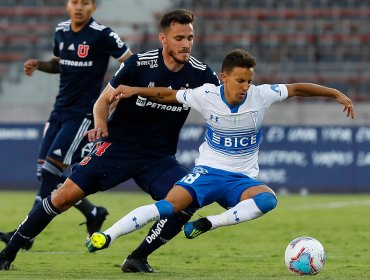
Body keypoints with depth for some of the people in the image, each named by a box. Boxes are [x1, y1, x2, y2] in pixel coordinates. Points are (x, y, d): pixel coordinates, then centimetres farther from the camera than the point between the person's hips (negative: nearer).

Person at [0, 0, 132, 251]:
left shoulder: (101, 35, -12)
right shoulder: (61, 31, 9)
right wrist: (39, 65, 5)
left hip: (83, 114, -7)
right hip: (60, 110, 7)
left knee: (52, 168, -14)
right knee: (45, 172, 2)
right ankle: (93, 213, 21)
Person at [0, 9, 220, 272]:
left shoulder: (200, 73, -6)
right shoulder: (139, 64, -12)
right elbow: (104, 101, -1)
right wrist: (100, 125, -20)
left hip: (159, 157, 2)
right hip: (118, 145, -2)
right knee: (65, 196, -11)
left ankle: (138, 259, -8)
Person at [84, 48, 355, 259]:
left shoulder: (261, 95, -7)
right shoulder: (207, 96, -9)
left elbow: (297, 88, 2)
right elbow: (167, 95, 2)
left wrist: (336, 94, -3)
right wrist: (136, 90, -10)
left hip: (242, 179, 1)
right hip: (208, 171, -1)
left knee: (268, 199, -33)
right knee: (170, 204, -27)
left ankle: (208, 224, -24)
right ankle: (107, 236, -27)